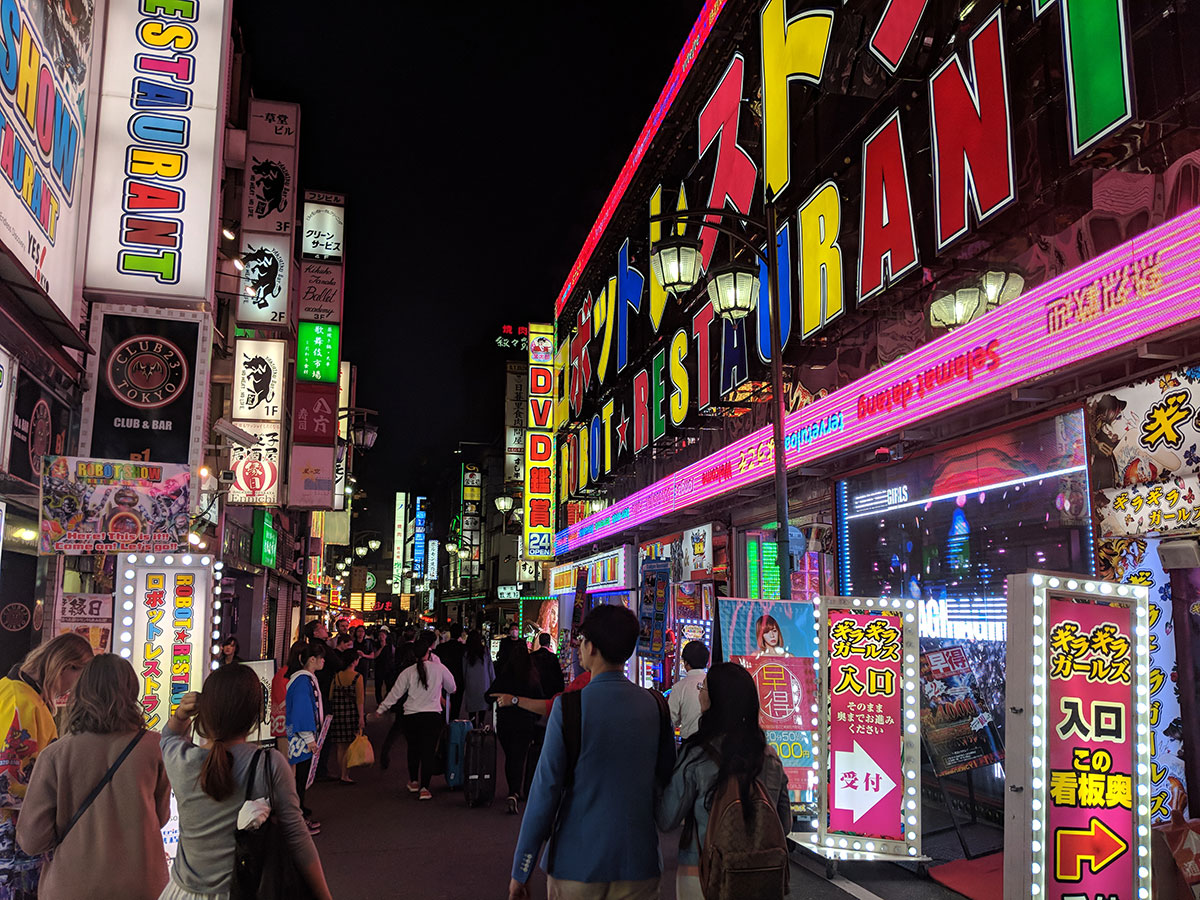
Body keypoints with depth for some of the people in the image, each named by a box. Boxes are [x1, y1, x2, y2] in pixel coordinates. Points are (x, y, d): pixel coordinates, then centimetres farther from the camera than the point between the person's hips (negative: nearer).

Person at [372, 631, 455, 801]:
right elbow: (452, 688, 11)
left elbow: (395, 693, 4)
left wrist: (380, 710, 16)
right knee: (428, 751, 2)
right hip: (433, 716, -2)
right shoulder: (439, 669, -3)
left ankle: (413, 781, 34)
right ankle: (424, 788, -2)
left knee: (413, 749, 20)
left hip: (411, 716, 2)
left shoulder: (408, 672, -1)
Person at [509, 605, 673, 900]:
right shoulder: (655, 706, -2)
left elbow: (546, 787, -13)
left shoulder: (570, 705, -13)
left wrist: (521, 869, -6)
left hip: (578, 863, -3)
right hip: (640, 864, 3)